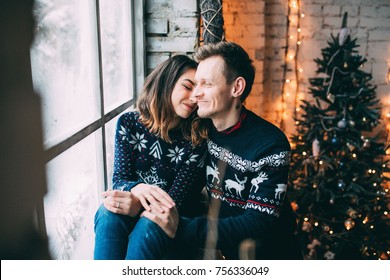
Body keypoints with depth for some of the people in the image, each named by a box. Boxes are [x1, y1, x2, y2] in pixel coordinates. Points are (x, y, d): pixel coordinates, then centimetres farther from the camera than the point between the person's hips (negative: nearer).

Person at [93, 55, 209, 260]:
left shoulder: (196, 140, -7)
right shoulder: (129, 123, -1)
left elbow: (176, 200, -9)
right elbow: (119, 179, -5)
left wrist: (138, 206, -28)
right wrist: (137, 189, -30)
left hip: (170, 226, -1)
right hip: (131, 208, 2)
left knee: (148, 224, -34)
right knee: (109, 213, -31)